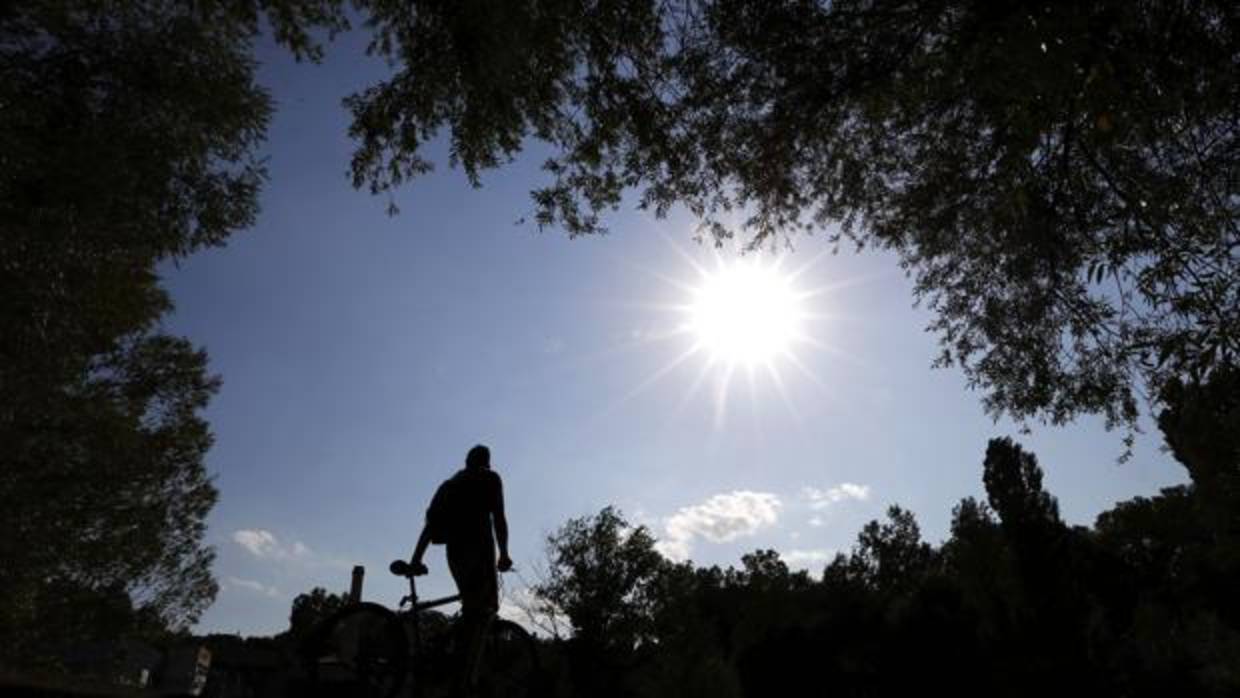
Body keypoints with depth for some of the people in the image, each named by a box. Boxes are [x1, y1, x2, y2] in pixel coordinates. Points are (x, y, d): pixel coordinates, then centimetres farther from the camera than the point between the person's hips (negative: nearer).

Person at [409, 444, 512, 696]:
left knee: (471, 607, 15)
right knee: (485, 608, -7)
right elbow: (498, 518, -5)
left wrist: (416, 559, 13)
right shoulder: (490, 478, 8)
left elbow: (430, 523, 17)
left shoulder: (450, 483, 24)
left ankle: (462, 671, 9)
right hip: (478, 545, -6)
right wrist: (504, 554, -5)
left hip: (454, 550, 6)